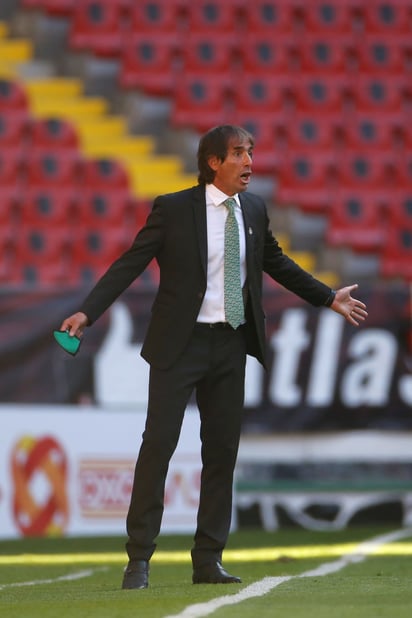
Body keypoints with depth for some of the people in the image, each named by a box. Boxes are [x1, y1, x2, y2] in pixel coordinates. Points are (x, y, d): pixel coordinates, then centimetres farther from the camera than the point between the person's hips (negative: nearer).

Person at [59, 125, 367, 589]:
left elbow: (277, 263, 23)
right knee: (158, 443, -9)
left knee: (222, 450, 6)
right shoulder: (173, 209, -7)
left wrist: (328, 298, 27)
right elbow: (130, 263, -8)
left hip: (230, 346, 5)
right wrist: (87, 311, -17)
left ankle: (208, 561, 12)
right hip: (180, 343, -5)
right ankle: (139, 559, -4)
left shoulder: (253, 210, 7)